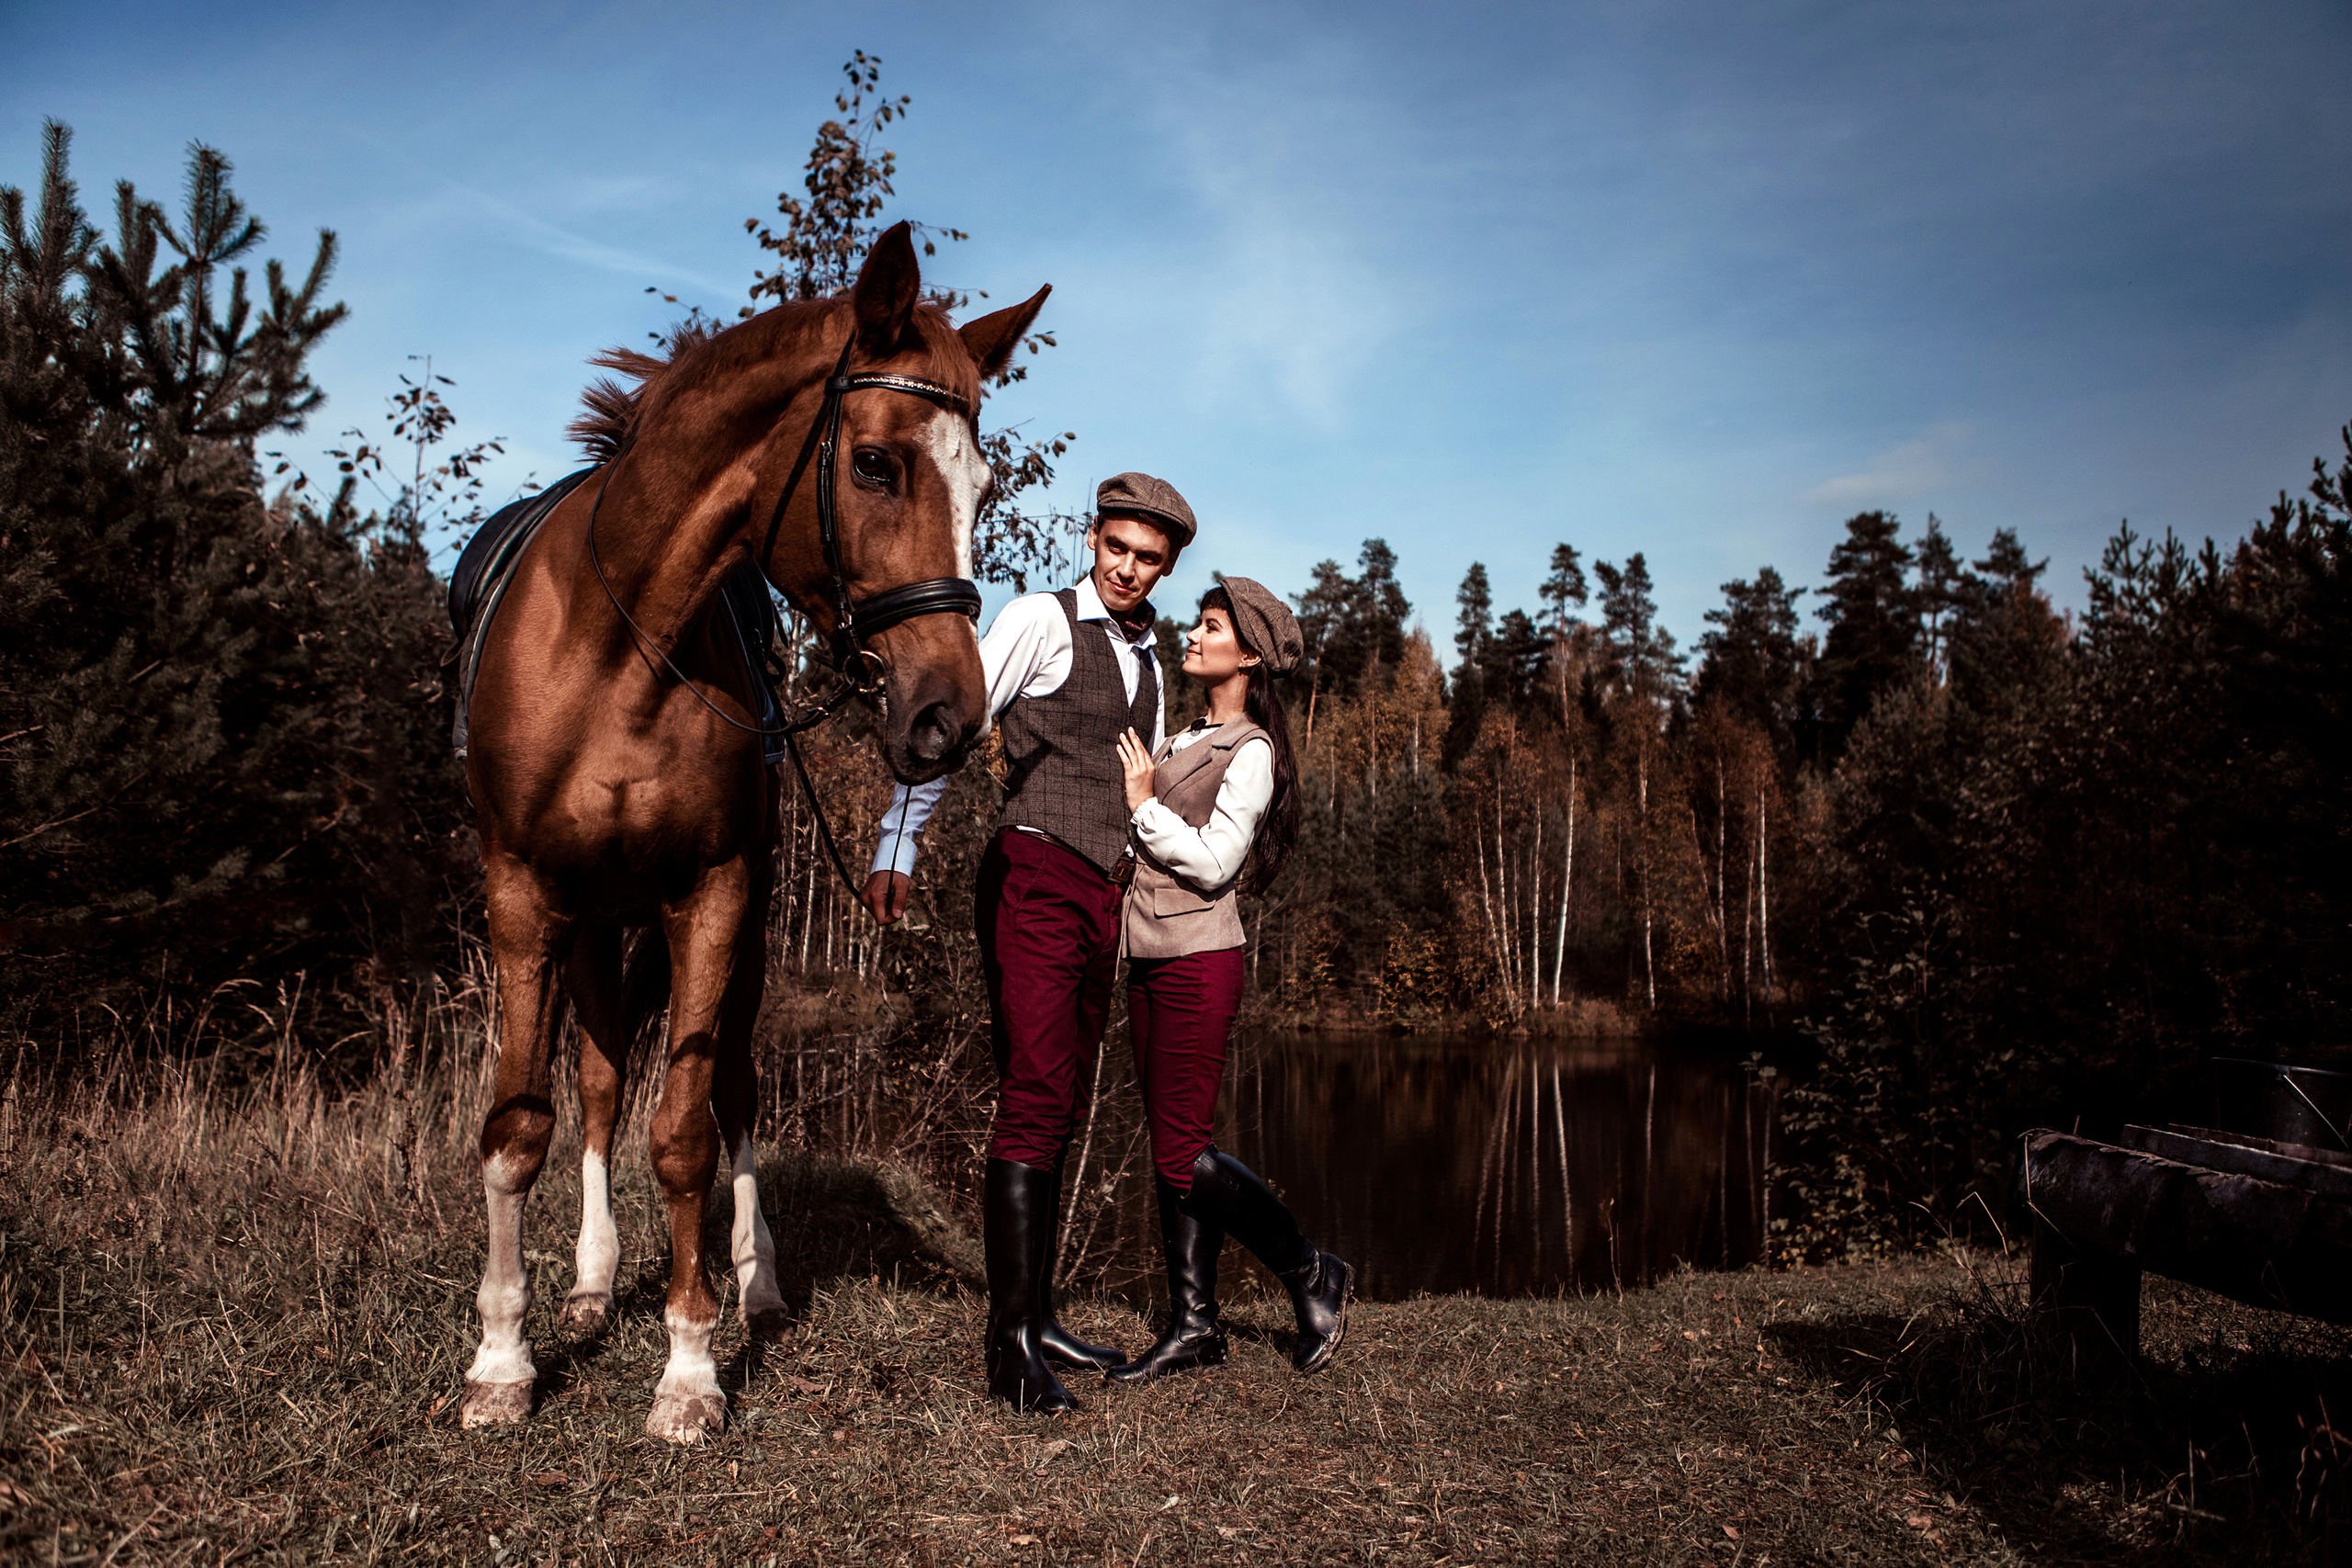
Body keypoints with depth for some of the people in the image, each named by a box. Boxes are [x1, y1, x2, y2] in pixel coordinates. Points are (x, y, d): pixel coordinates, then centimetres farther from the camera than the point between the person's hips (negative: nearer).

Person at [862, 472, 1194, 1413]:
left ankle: (1035, 1316, 20)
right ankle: (1011, 1347, -11)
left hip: (1105, 894, 7)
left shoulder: (1148, 659, 19)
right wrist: (897, 849, -15)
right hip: (1034, 878, -7)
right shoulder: (1039, 621, -2)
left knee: (1061, 1108, 11)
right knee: (1034, 1099, -13)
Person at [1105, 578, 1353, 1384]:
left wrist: (1142, 803, -11)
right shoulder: (1180, 741, 16)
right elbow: (1136, 845, 22)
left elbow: (1212, 862, -17)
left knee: (1182, 1154, -7)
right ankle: (1194, 1323, 14)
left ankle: (1314, 1275, 10)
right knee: (1172, 1150, 8)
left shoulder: (1251, 752, -8)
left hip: (1198, 963, -8)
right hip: (1150, 962, 8)